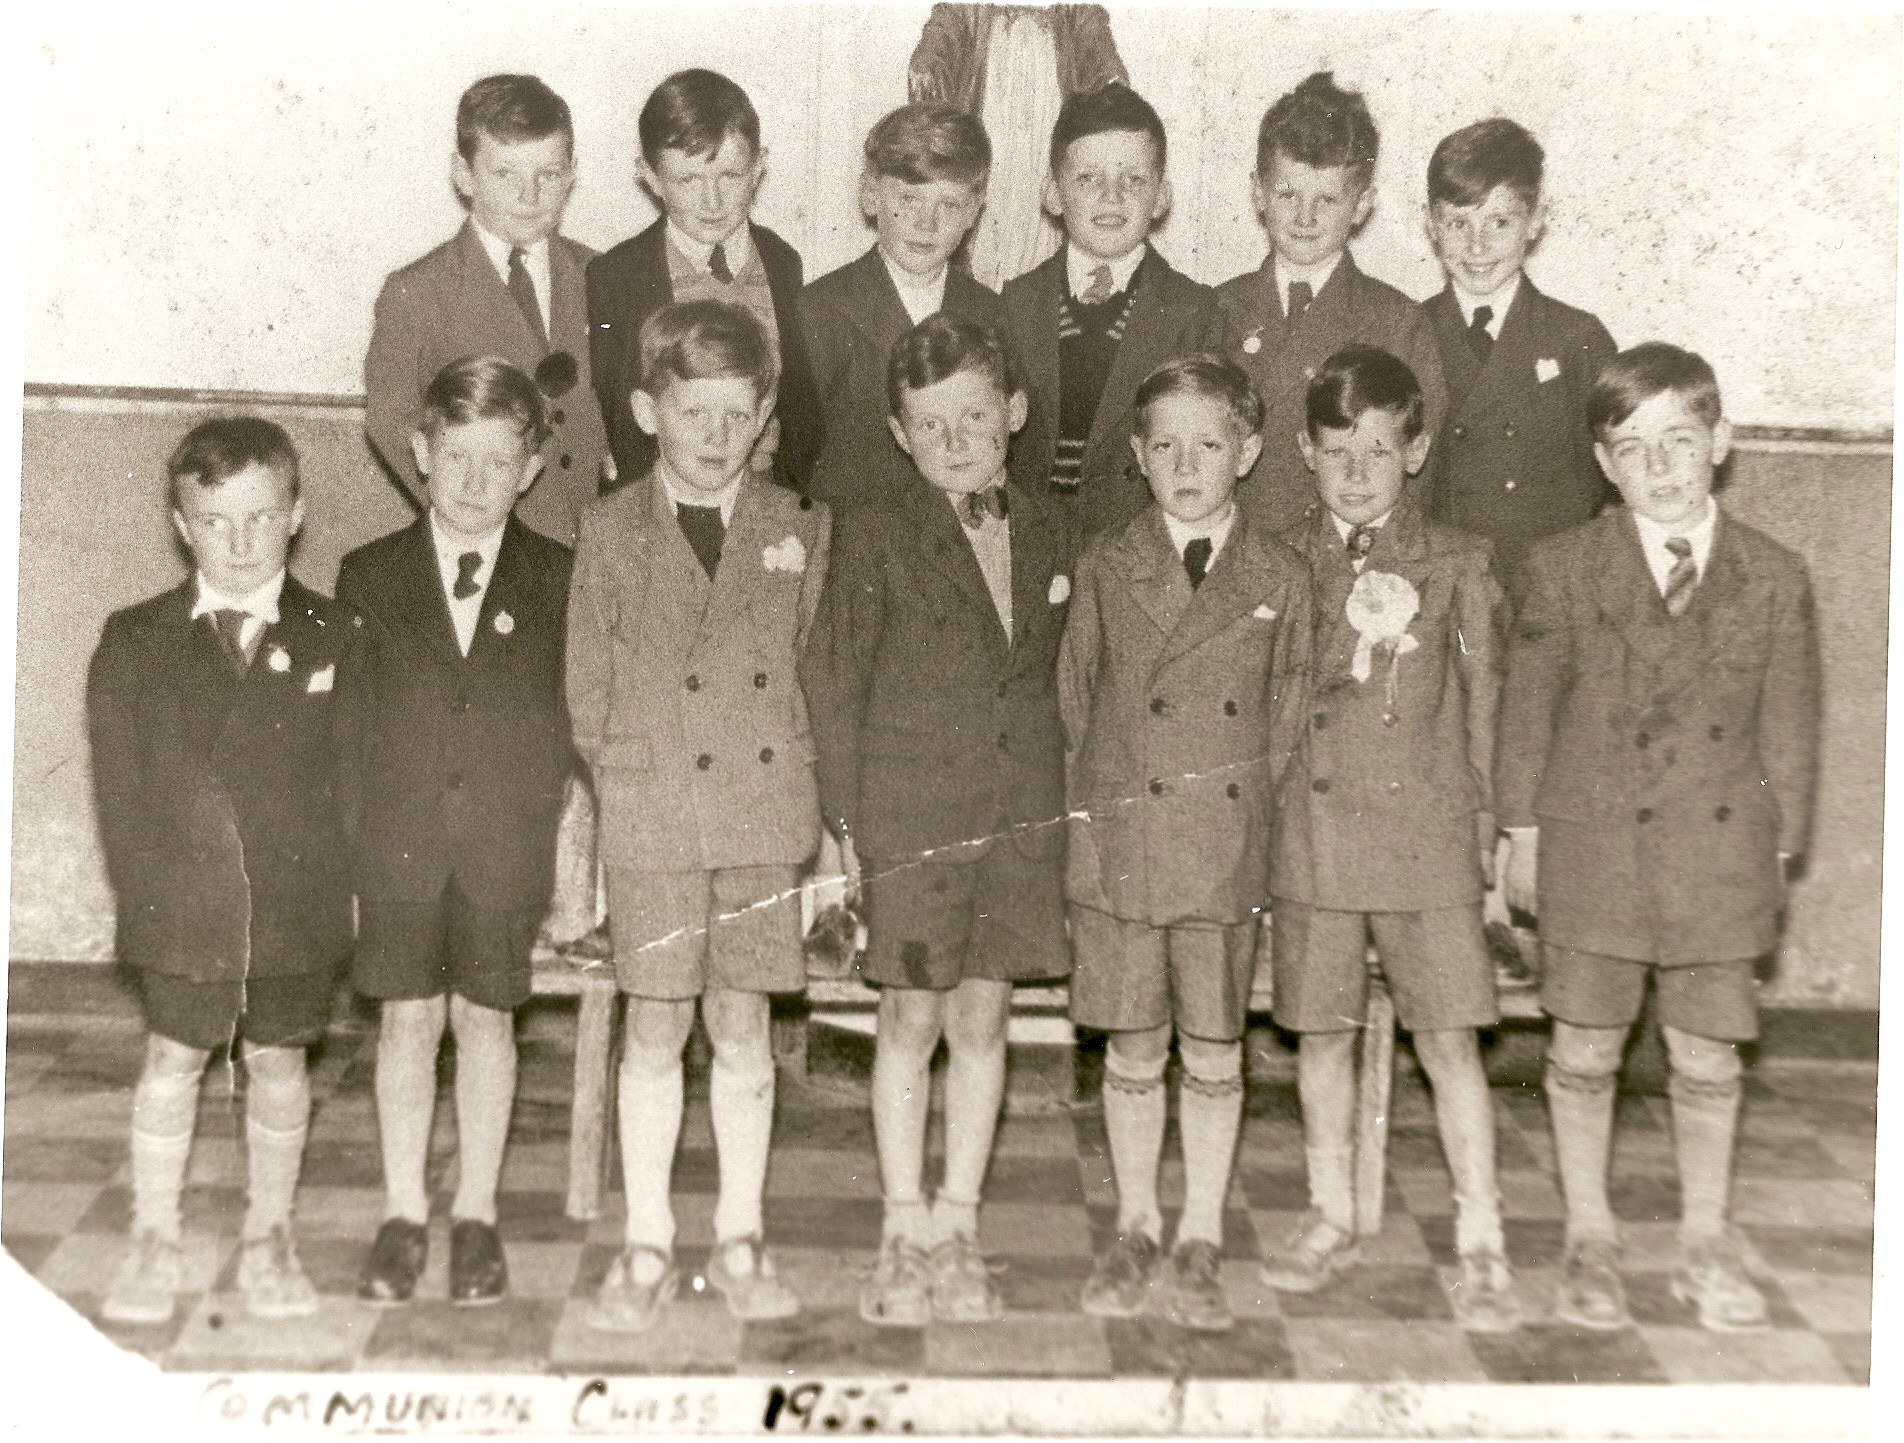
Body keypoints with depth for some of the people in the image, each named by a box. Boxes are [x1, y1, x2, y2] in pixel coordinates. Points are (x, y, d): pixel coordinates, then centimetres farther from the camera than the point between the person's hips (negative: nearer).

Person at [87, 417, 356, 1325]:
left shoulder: (335, 640, 1)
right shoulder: (135, 643, 3)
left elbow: (355, 776, 1)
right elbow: (119, 783, 2)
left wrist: (344, 890, -5)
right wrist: (143, 891, -5)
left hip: (300, 905, 0)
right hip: (182, 907, 0)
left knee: (278, 1061, 10)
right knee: (172, 1059, 8)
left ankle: (268, 1236, 27)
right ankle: (154, 1241, 24)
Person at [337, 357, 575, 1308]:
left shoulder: (558, 581, 2)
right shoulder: (369, 577, 4)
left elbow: (576, 719, 4)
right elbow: (346, 725, 5)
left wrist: (574, 840, -3)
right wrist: (346, 850, 0)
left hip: (512, 845, 0)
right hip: (400, 840, 1)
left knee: (486, 1018, 8)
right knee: (406, 1019, 6)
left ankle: (476, 1214, 21)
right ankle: (404, 1214, 20)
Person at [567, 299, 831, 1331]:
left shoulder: (798, 528, 5)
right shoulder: (612, 533, 1)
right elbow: (588, 687, 4)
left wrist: (805, 794, 3)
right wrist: (623, 780, -1)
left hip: (764, 811, 1)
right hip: (650, 817, -1)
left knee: (742, 1026, 8)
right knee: (655, 1030, 4)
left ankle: (739, 1244, 21)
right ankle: (646, 1250, 17)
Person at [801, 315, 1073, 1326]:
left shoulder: (1047, 533, 8)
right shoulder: (872, 536, -3)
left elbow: (1055, 675, 13)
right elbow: (833, 679, -1)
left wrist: (1059, 795, 7)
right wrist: (845, 814, -6)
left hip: (1023, 813, 3)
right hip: (910, 810, -3)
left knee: (982, 1019, 8)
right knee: (912, 1020, 4)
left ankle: (958, 1229, 21)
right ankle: (906, 1236, 18)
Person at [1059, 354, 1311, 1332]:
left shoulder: (1281, 580, 3)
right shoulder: (1106, 570, 3)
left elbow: (1284, 726, 7)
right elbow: (1074, 708, 8)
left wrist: (1243, 808, 1)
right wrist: (1096, 814, 3)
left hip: (1228, 854, 0)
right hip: (1119, 847, 0)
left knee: (1213, 1056, 7)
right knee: (1132, 1052, 9)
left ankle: (1198, 1247, 21)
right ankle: (1136, 1234, 26)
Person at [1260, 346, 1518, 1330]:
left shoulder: (1458, 565, 3)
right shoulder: (1283, 564, 5)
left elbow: (1484, 704, 6)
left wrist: (1486, 827, 5)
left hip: (1429, 833, -1)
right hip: (1311, 833, 2)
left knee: (1449, 1037, -1)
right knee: (1322, 1033, 11)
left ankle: (1480, 1246, 10)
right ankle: (1330, 1219, 27)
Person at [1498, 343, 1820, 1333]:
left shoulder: (1775, 581, 1)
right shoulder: (1564, 567, -2)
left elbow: (1787, 730, 6)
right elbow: (1529, 704, 2)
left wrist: (1780, 853, 6)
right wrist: (1522, 831, 2)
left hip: (1720, 852, 1)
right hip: (1591, 842, -1)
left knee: (1708, 1058, 8)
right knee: (1584, 1049, 9)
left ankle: (1704, 1243, 27)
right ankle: (1589, 1238, 26)